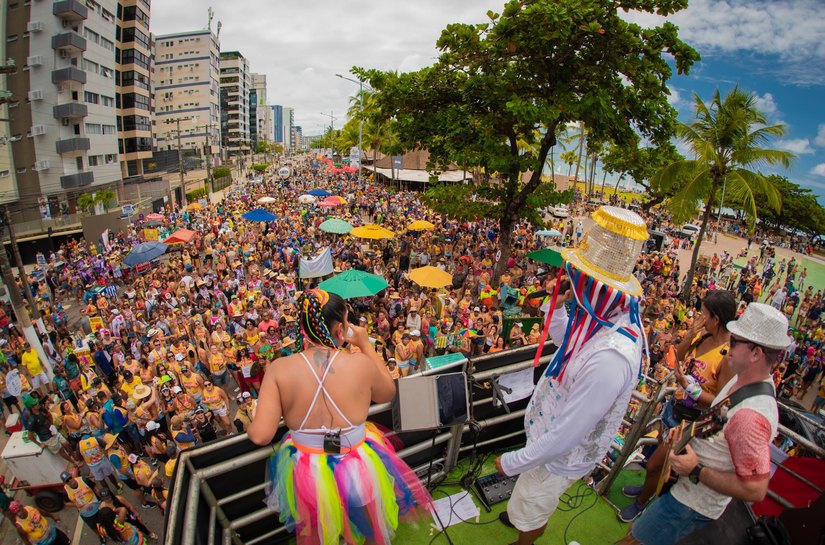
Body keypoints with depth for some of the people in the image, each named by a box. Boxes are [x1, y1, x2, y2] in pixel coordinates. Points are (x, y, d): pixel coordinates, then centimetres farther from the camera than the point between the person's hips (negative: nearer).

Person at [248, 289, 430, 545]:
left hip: (306, 474, 1)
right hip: (358, 473, 0)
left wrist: (252, 424, 4)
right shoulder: (361, 363, -20)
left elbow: (260, 435, -20)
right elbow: (388, 392, 1)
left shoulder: (278, 370, -19)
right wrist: (366, 345, 1)